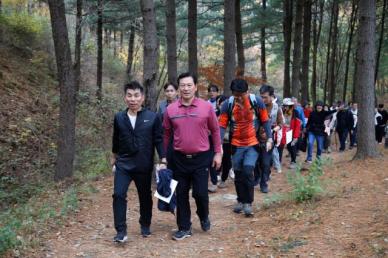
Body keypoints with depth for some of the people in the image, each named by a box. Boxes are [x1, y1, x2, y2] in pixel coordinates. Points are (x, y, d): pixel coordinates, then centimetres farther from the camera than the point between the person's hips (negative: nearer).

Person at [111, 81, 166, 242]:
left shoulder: (152, 117, -6)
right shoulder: (119, 118, 2)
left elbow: (159, 140, -4)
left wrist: (163, 160, -10)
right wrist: (114, 158, 23)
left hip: (144, 165, -1)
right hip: (123, 164, 1)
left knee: (145, 197, 12)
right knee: (118, 195, -11)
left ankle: (145, 226, 33)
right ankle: (121, 231, -4)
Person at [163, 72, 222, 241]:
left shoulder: (206, 107, -5)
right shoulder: (171, 109, -1)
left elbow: (215, 130, 4)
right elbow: (166, 134, 9)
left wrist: (218, 153, 3)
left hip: (201, 158, -2)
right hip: (180, 158, 2)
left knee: (200, 192, -2)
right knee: (181, 194, 8)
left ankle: (204, 217, 30)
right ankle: (184, 228, 23)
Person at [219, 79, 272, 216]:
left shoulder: (257, 101, -11)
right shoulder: (227, 104, -10)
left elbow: (265, 121, -1)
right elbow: (222, 125, -7)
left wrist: (269, 139, -7)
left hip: (253, 144, -2)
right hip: (236, 145, 2)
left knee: (247, 172, -14)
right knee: (238, 174, 9)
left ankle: (248, 203, 0)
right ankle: (240, 200, 28)